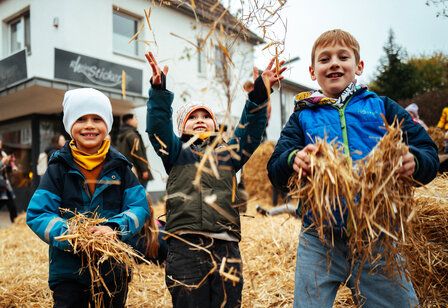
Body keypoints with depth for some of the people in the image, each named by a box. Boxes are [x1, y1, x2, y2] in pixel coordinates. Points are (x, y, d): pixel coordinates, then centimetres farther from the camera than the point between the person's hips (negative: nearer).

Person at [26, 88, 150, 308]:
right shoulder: (58, 167, -4)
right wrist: (69, 235, -25)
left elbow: (139, 207, -6)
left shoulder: (119, 166, -2)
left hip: (114, 270, 2)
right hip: (68, 270, -1)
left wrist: (114, 227, -26)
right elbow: (37, 214, -8)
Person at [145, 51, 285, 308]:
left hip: (226, 247, 2)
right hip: (185, 248, -1)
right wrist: (159, 89, -16)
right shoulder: (176, 152, 14)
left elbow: (251, 128, 5)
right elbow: (158, 126, -2)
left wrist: (260, 92, -8)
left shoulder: (227, 152, 17)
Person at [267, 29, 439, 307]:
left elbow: (430, 154, 3)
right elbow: (274, 170, -2)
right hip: (319, 241, 0)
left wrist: (414, 162, -21)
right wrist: (294, 160, -25)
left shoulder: (381, 106, 8)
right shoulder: (303, 117, 9)